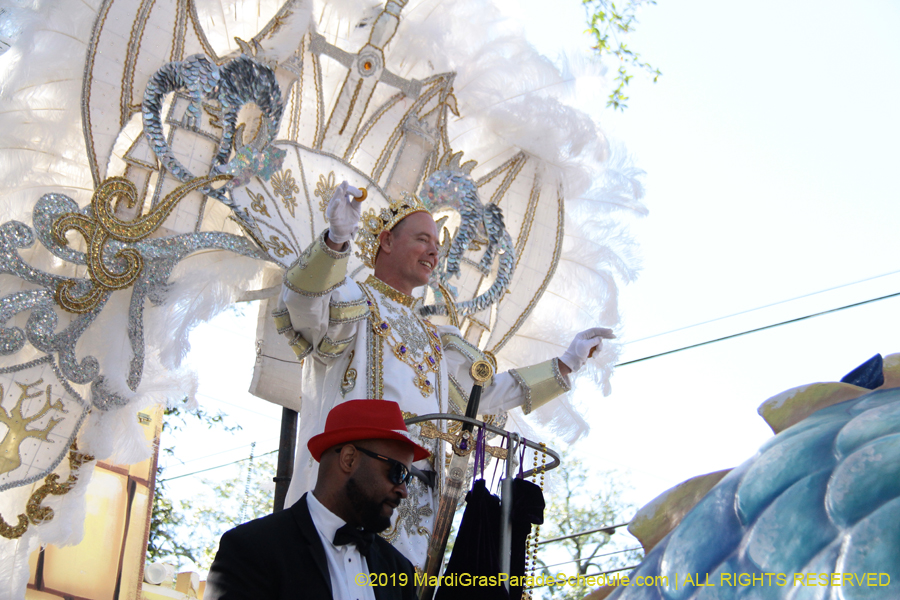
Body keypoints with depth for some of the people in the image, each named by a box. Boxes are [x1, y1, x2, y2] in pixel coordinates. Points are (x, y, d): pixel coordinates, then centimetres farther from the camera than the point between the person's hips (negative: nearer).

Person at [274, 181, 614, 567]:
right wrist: (336, 240, -36)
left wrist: (565, 365, 34)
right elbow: (302, 306, -16)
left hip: (418, 497, 7)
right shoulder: (354, 303, 7)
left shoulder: (433, 338, 29)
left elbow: (484, 391, 35)